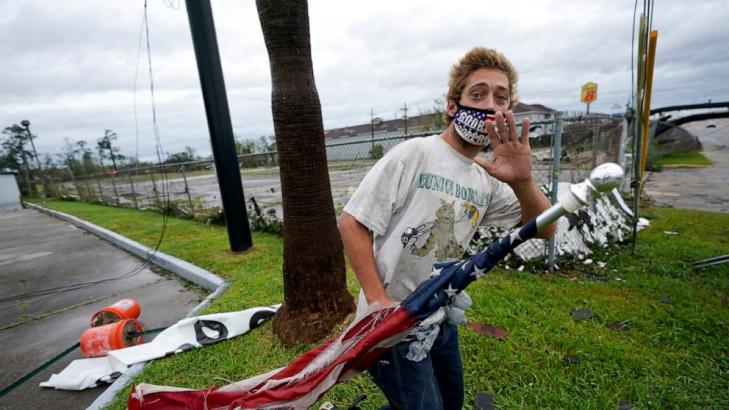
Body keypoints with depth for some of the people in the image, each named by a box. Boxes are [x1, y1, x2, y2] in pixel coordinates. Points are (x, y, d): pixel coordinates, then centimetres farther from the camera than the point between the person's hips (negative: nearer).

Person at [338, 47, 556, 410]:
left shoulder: (489, 179, 1)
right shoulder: (414, 154, -19)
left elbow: (544, 229, -3)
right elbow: (350, 224, -18)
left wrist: (523, 183, -23)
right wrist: (378, 300, -21)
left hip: (441, 322, 7)